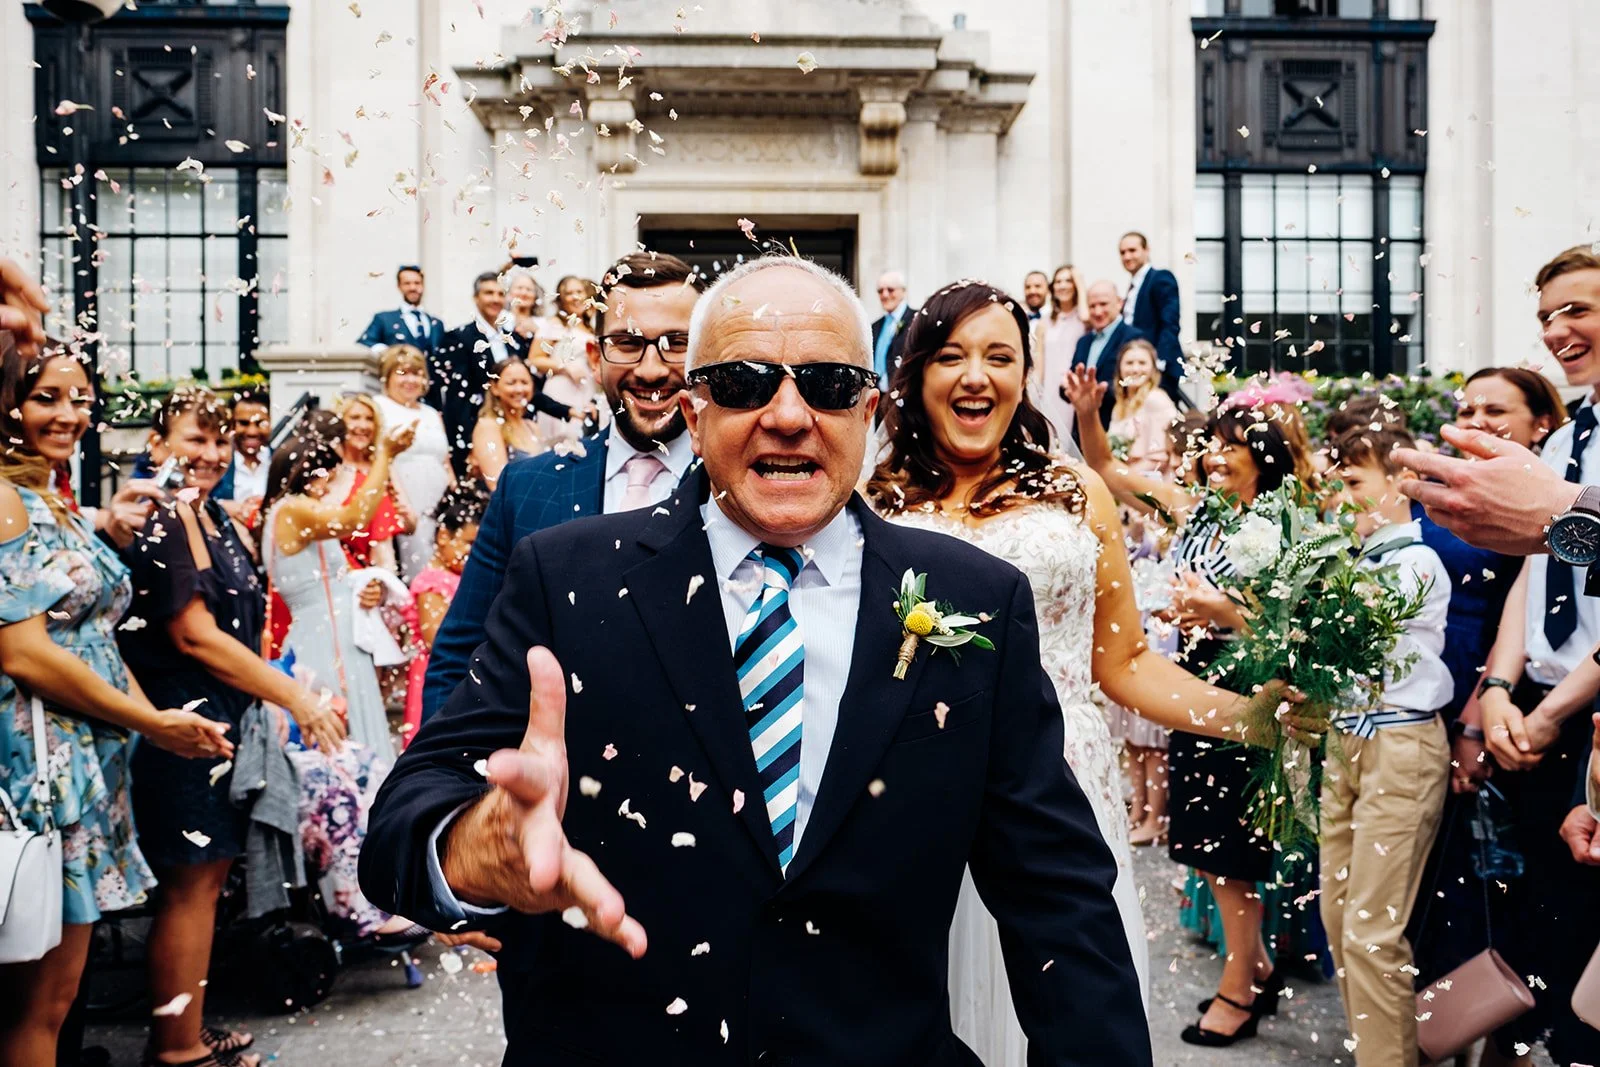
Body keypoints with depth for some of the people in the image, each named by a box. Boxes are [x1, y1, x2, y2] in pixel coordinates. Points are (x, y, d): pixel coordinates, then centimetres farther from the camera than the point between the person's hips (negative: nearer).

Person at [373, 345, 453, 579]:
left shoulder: (432, 415, 22)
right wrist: (404, 505, -17)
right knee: (419, 575, -14)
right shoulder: (379, 408, 5)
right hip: (408, 511, -5)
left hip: (442, 511, 6)